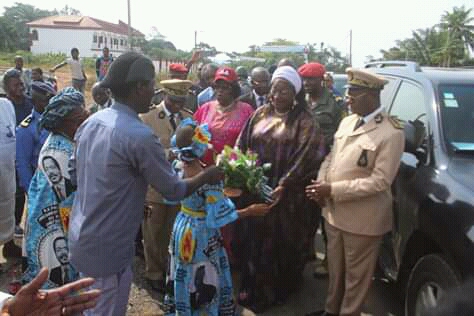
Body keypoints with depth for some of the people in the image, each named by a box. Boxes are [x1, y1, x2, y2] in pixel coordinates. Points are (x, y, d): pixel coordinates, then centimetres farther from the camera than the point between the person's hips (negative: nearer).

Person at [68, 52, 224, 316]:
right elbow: (173, 190, -14)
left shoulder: (91, 122, 1)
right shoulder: (139, 135, -24)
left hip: (82, 239, 8)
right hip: (107, 249, -8)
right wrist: (207, 176, 3)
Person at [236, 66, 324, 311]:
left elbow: (304, 159, -16)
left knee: (278, 243, 8)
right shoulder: (260, 114, 7)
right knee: (252, 239, 13)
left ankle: (274, 292, 29)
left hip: (286, 195, -4)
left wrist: (282, 187, -23)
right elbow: (242, 145, 9)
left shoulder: (304, 123, -8)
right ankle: (252, 287, 33)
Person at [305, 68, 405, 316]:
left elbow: (379, 181, -22)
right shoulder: (347, 121, 5)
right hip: (333, 211, 7)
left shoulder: (391, 133, -18)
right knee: (335, 269, 24)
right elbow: (331, 157, 12)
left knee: (356, 275, 13)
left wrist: (333, 190, -22)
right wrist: (320, 183, -8)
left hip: (362, 218, -7)